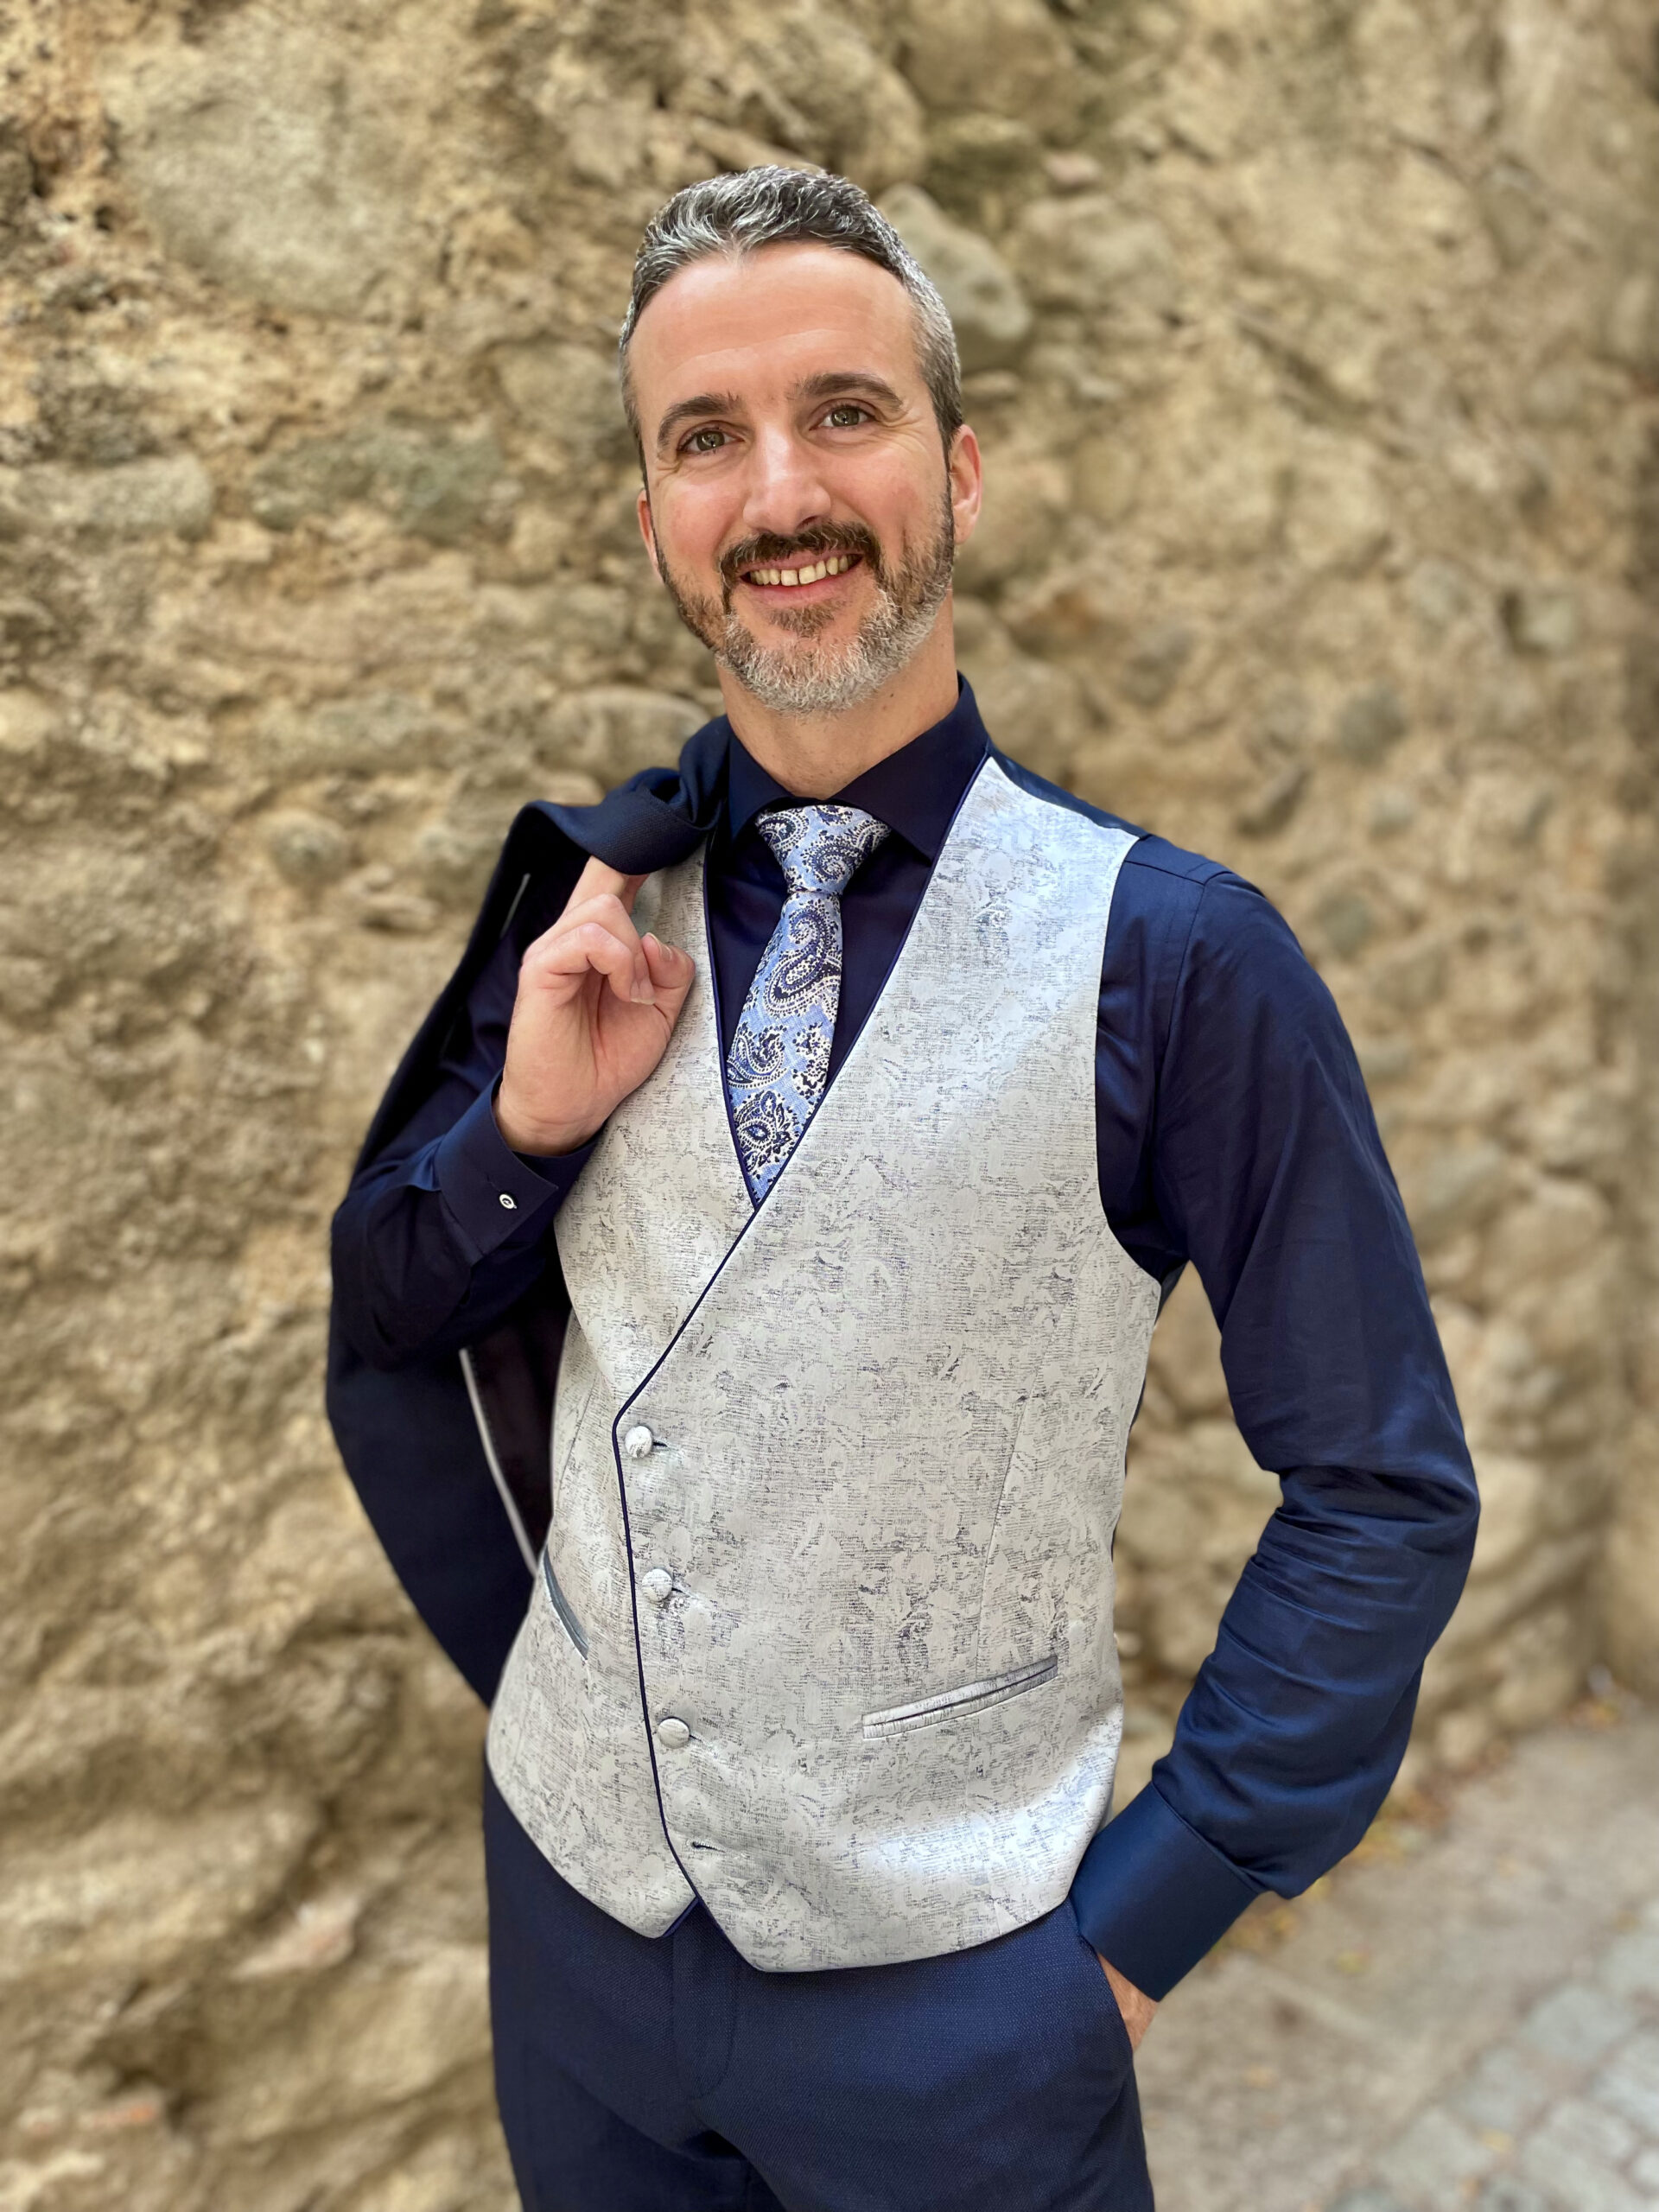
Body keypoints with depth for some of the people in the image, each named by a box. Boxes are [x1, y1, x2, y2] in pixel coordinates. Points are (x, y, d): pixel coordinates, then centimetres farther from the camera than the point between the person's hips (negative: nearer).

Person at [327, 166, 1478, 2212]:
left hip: (948, 1984, -3)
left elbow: (1384, 1492, -11)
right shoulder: (583, 913, -4)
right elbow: (382, 1350, 5)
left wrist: (1145, 1920, -10)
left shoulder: (1172, 953, -16)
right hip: (573, 1910, 4)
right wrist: (524, 1126, -14)